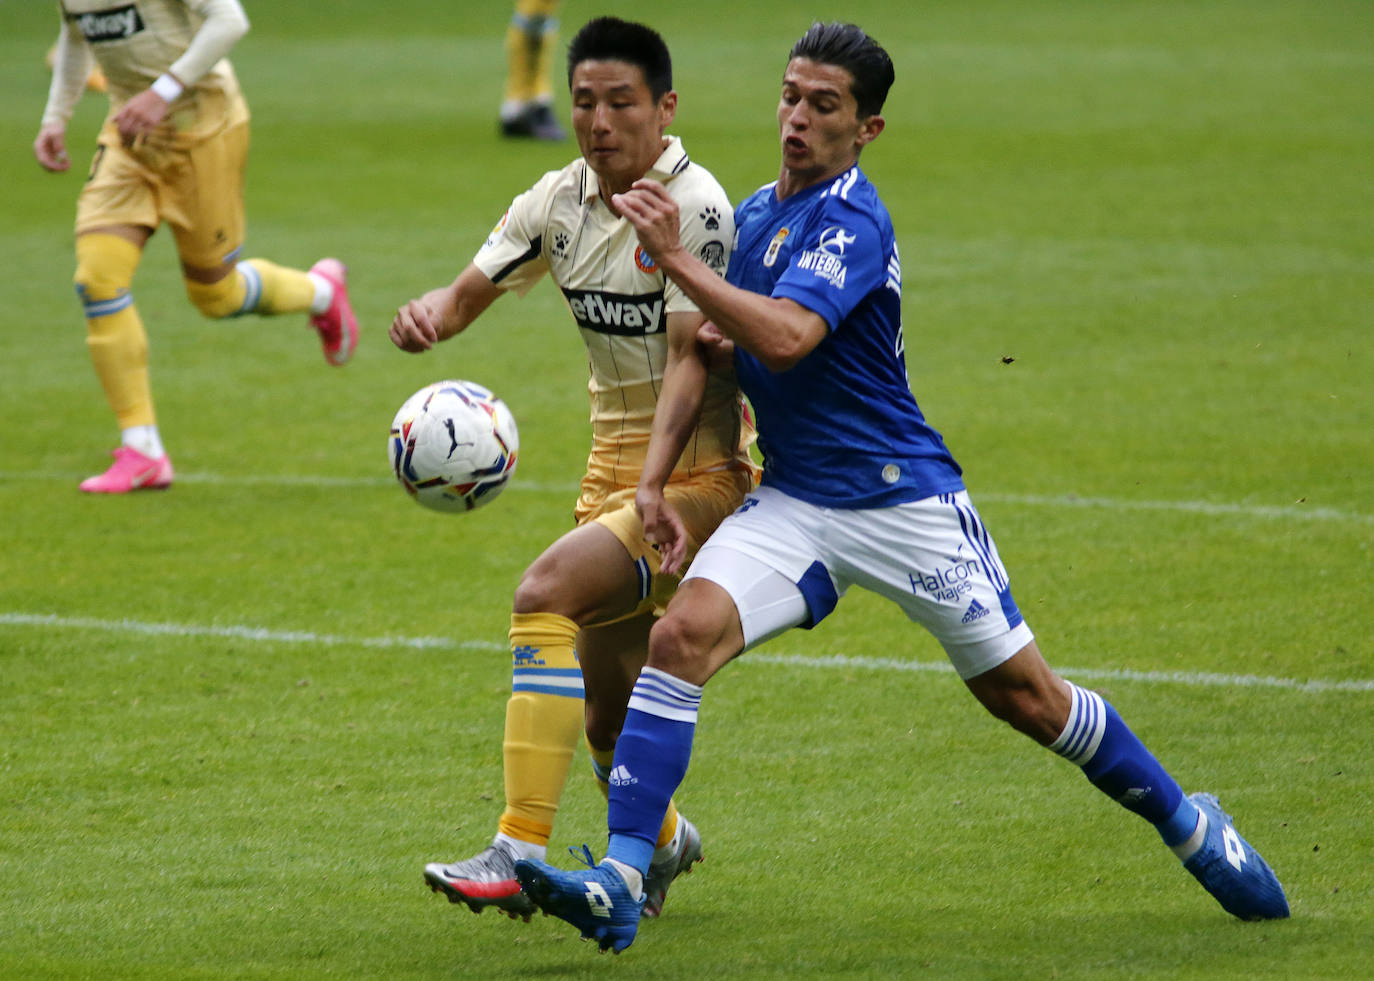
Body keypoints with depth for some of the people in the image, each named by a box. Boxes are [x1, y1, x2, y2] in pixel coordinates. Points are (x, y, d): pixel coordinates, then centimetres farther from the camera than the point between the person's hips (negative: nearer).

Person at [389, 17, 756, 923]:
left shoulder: (696, 208, -14)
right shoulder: (559, 203, 6)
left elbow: (691, 360, -21)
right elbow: (470, 292, 7)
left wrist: (655, 483, -33)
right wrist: (428, 316, -18)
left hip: (701, 468, -7)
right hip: (613, 463, 7)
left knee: (547, 592, -29)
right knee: (605, 715, 11)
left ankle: (520, 854, -32)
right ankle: (661, 841, 44)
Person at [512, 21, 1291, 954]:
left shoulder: (853, 221, -16)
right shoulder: (755, 214, 10)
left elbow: (784, 339, -32)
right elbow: (711, 352, 22)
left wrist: (676, 257, -32)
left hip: (903, 500, -6)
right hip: (792, 504, 6)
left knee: (1022, 694, 3)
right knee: (682, 634, -18)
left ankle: (1188, 823, 26)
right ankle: (620, 883, -23)